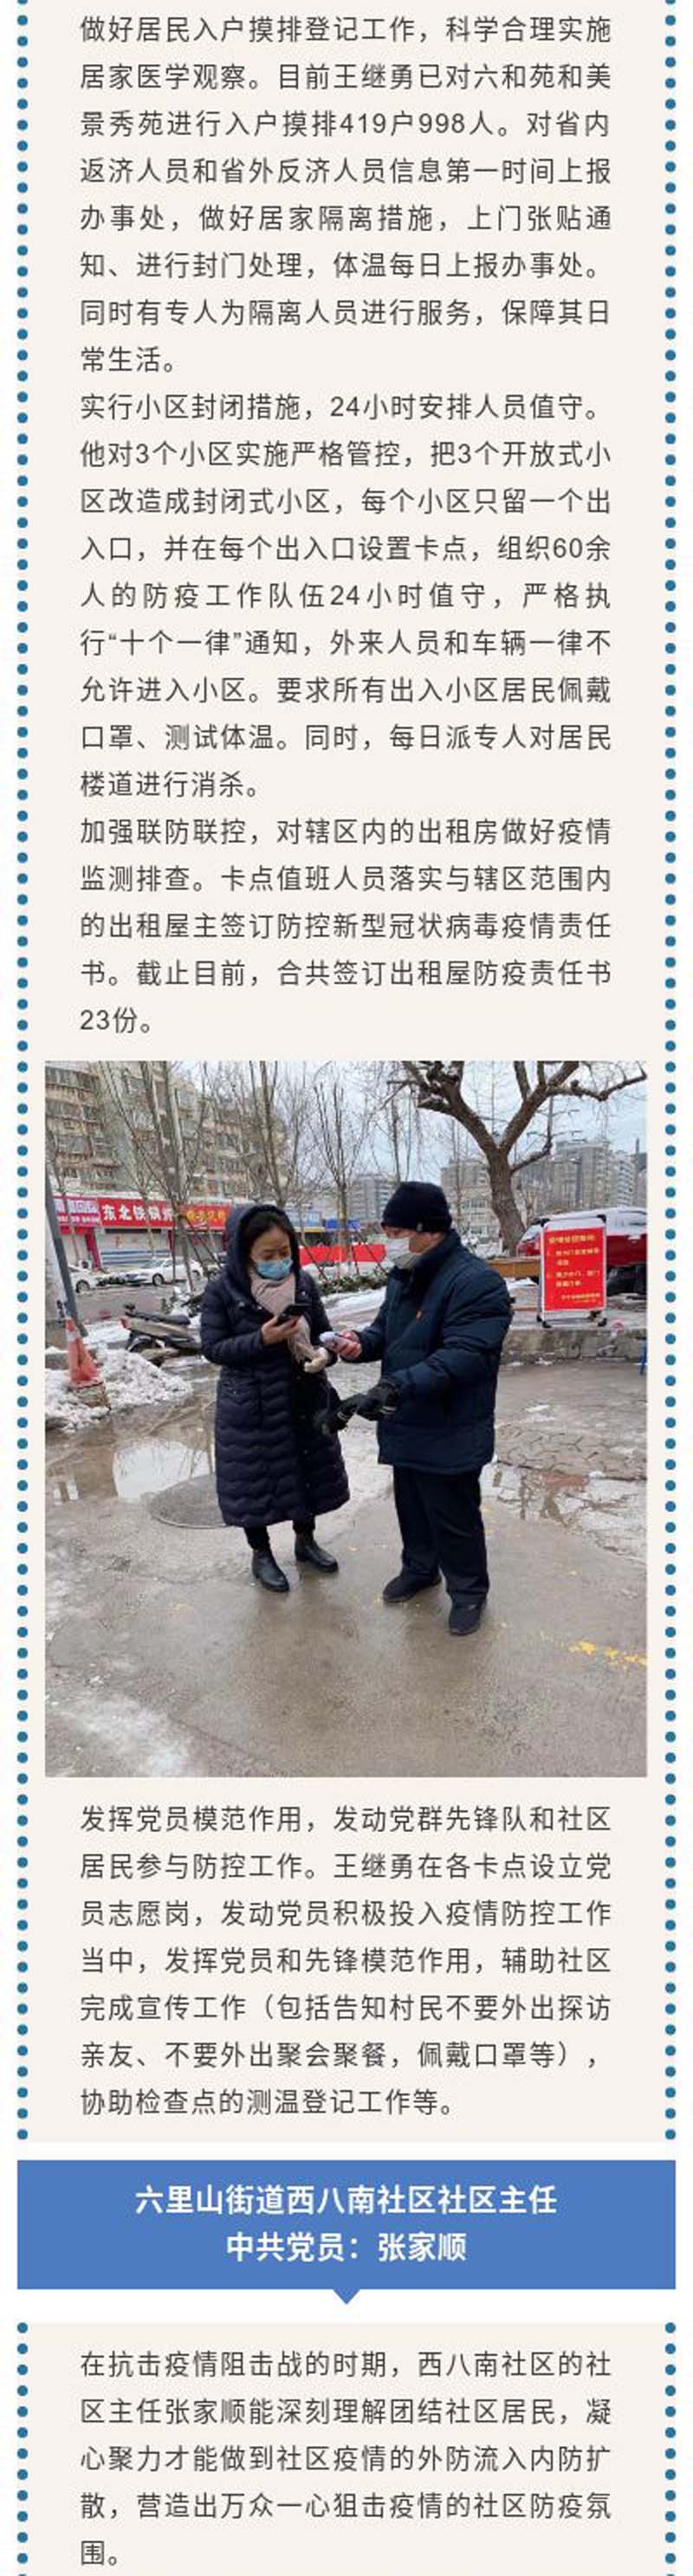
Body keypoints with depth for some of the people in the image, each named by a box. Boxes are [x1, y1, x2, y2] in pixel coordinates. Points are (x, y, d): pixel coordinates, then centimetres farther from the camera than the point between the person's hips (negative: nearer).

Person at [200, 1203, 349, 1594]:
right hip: (251, 1404, -4)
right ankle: (261, 1554, 27)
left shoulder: (303, 1283, -3)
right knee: (255, 1477, 7)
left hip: (303, 1398, 4)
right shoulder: (222, 1290, -13)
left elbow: (322, 1331, 7)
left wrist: (323, 1352, -16)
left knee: (307, 1469, 16)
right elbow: (213, 1347, -11)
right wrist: (262, 1339, -25)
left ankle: (306, 1541, 38)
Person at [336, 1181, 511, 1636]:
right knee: (411, 1506, 23)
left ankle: (468, 1590, 25)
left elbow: (463, 1357, -32)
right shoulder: (405, 1276, 7)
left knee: (453, 1517, 5)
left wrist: (396, 1387, -39)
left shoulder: (476, 1282, -24)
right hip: (406, 1425, 8)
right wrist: (362, 1343, -5)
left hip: (451, 1435, -8)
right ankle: (420, 1568, 44)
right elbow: (388, 1329, 20)